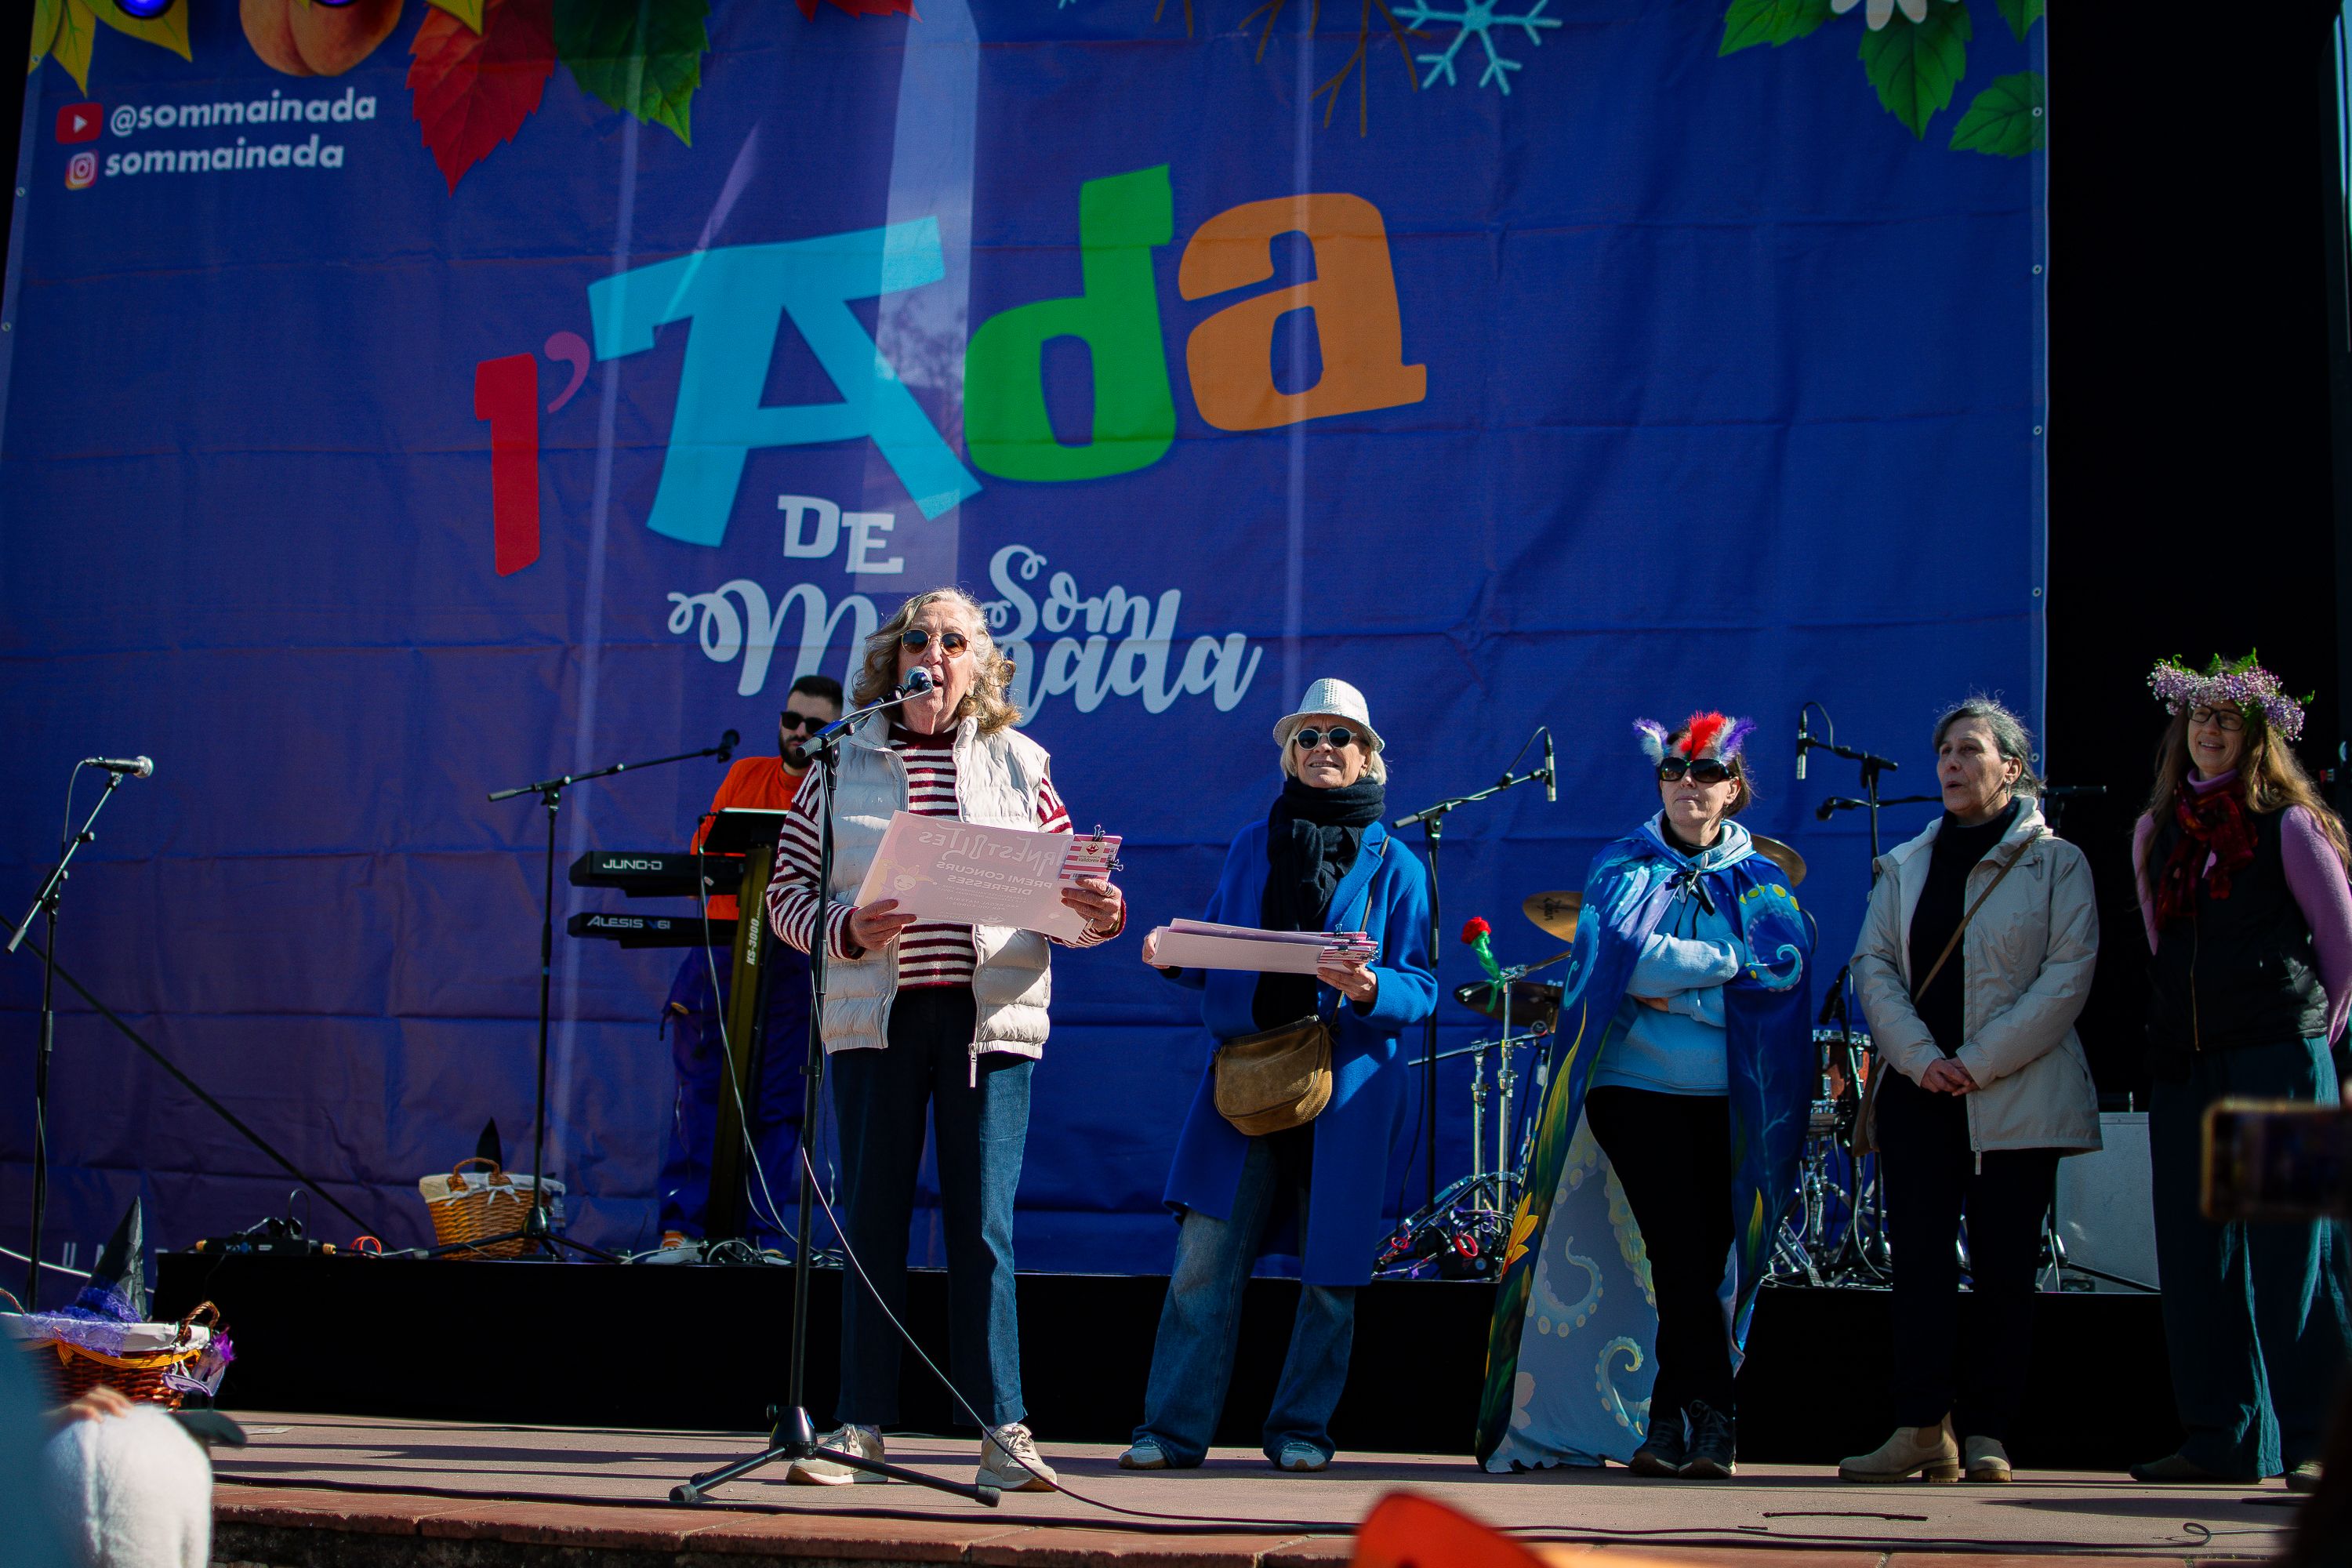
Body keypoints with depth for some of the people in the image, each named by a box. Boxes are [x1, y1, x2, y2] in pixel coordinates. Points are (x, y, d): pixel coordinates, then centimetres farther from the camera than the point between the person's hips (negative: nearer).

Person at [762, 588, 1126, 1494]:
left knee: (983, 1228, -4)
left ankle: (1002, 1434, -1)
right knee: (871, 1224, 3)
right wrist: (848, 930, -13)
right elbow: (787, 892, 6)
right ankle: (861, 1428, 10)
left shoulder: (1017, 765, 10)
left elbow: (1068, 893, 8)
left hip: (990, 1018, 0)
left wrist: (1099, 914, -14)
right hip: (875, 1017, 0)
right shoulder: (845, 764, 8)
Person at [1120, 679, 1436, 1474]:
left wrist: (1369, 990, -20)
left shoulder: (1394, 864, 7)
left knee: (1330, 1268, 3)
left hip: (1347, 1086, -1)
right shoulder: (1252, 845, 15)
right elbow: (1215, 961, 15)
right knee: (1204, 1254, -7)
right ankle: (1173, 1429, -3)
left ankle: (1301, 1429, 15)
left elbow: (1421, 988, 1)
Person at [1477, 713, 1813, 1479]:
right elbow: (1625, 953, -9)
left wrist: (1674, 987, -10)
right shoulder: (1622, 868, 9)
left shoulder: (1760, 882, 13)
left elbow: (1786, 964, -5)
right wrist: (1728, 959, -6)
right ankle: (1712, 1420, -6)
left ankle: (1665, 1423, 5)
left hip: (1726, 1097, 2)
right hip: (1637, 1087, -2)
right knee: (1680, 1250, -12)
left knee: (1707, 1257, -2)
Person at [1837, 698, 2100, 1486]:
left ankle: (1985, 1432, 4)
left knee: (2002, 1266, -1)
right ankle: (1923, 1427, -4)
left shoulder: (2056, 863, 4)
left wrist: (1980, 1062, -12)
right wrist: (1921, 1058, -10)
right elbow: (1873, 964, 6)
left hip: (2017, 1095, -3)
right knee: (1919, 1258, -4)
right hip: (1918, 1092, 3)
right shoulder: (1904, 866, 14)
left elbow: (2068, 973, -5)